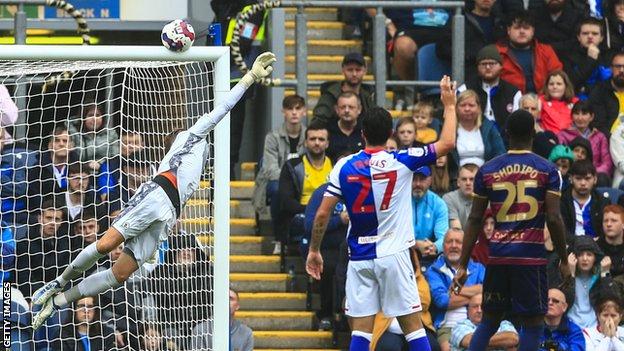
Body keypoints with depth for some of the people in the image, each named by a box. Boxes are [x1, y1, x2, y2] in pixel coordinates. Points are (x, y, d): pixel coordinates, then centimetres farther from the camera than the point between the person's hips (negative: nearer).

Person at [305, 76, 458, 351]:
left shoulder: (344, 167, 0)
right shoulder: (400, 162, -6)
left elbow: (322, 214, -2)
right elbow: (447, 143, -1)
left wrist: (314, 251, 10)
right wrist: (449, 105, 13)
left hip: (359, 258, 2)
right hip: (392, 255, -2)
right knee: (412, 325, 2)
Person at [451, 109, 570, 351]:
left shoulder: (487, 170, 6)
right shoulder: (547, 170, -2)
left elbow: (474, 220, 6)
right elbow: (554, 219, -8)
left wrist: (463, 265, 8)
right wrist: (563, 261, 1)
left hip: (498, 255, 3)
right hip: (531, 255, -3)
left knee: (489, 320, 16)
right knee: (533, 322, 2)